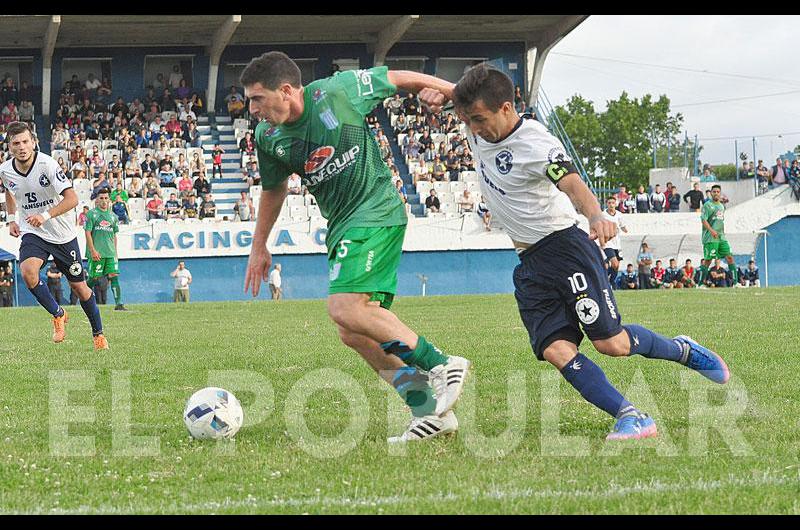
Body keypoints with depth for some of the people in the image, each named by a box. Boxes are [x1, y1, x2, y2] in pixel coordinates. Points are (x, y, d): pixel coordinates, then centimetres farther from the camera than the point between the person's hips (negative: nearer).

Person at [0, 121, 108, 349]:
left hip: (62, 234, -3)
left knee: (79, 287, 6)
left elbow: (72, 198, -24)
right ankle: (58, 315, -5)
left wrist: (45, 215, -34)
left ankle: (98, 333, 29)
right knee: (27, 271, -27)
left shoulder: (47, 164, -22)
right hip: (32, 233, 3)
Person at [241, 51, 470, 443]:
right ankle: (430, 409, 7)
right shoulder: (268, 137, 3)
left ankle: (441, 365, -19)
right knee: (354, 333, 2)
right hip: (342, 227, 8)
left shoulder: (338, 91, -15)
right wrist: (259, 247, 27)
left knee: (343, 307, -24)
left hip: (376, 213, -8)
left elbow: (400, 79, -1)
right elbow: (273, 188, 22)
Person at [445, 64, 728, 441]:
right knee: (555, 350, -13)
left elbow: (572, 184, -39)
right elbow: (457, 94, 23)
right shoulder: (480, 129, 1)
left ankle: (683, 350, 20)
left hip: (564, 245, -7)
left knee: (612, 344, -9)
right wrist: (447, 93, -2)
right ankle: (630, 417, -15)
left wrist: (595, 216, -60)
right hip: (529, 264, 7)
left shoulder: (536, 144, -22)